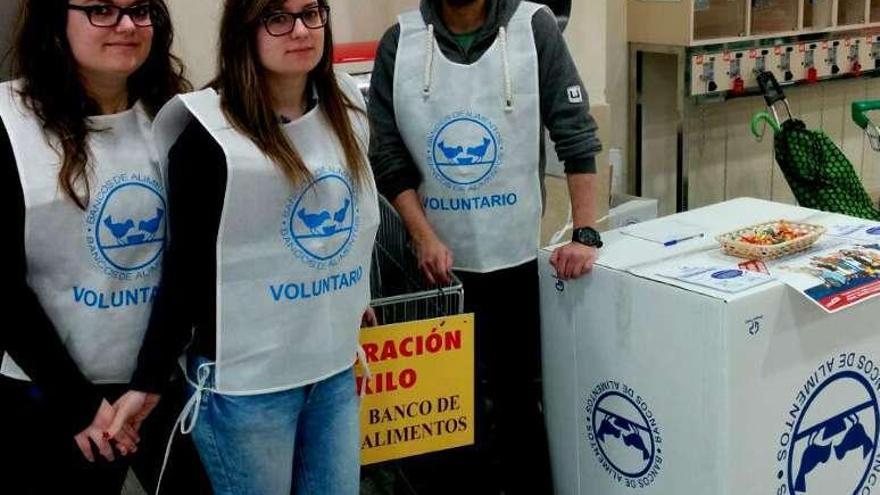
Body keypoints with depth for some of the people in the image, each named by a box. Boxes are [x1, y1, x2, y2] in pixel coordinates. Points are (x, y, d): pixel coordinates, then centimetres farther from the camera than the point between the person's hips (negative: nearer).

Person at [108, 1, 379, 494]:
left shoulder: (346, 105, 2)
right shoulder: (210, 134, -15)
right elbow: (187, 270, -12)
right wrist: (148, 382, -12)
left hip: (336, 363, 6)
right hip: (245, 379, -5)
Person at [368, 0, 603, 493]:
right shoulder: (399, 43, -3)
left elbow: (576, 134, -6)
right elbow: (388, 157, 0)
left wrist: (586, 234, -12)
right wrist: (424, 238, -11)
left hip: (517, 256, -1)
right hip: (438, 259, 1)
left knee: (524, 392, 12)